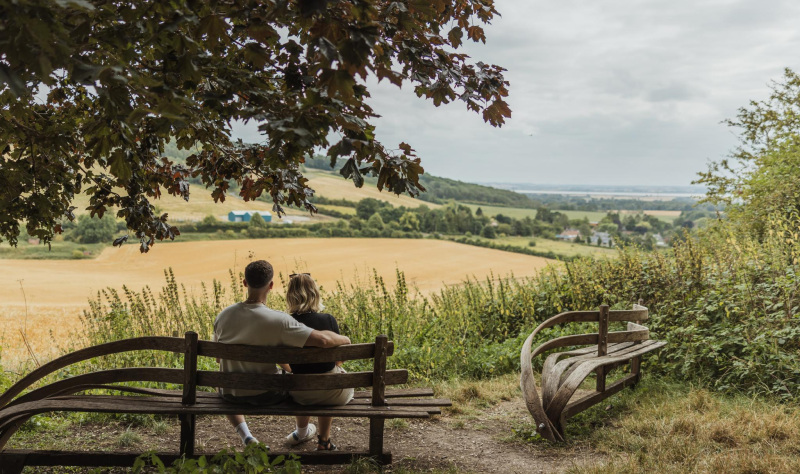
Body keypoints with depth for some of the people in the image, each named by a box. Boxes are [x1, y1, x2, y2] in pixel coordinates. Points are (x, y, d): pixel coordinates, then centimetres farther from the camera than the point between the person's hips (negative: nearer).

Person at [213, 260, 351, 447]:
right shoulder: (278, 320, -26)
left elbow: (219, 358, 3)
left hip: (231, 394, 3)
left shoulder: (223, 316, -11)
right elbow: (323, 340, -31)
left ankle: (246, 437, 21)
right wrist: (344, 339, -9)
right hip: (266, 395, -3)